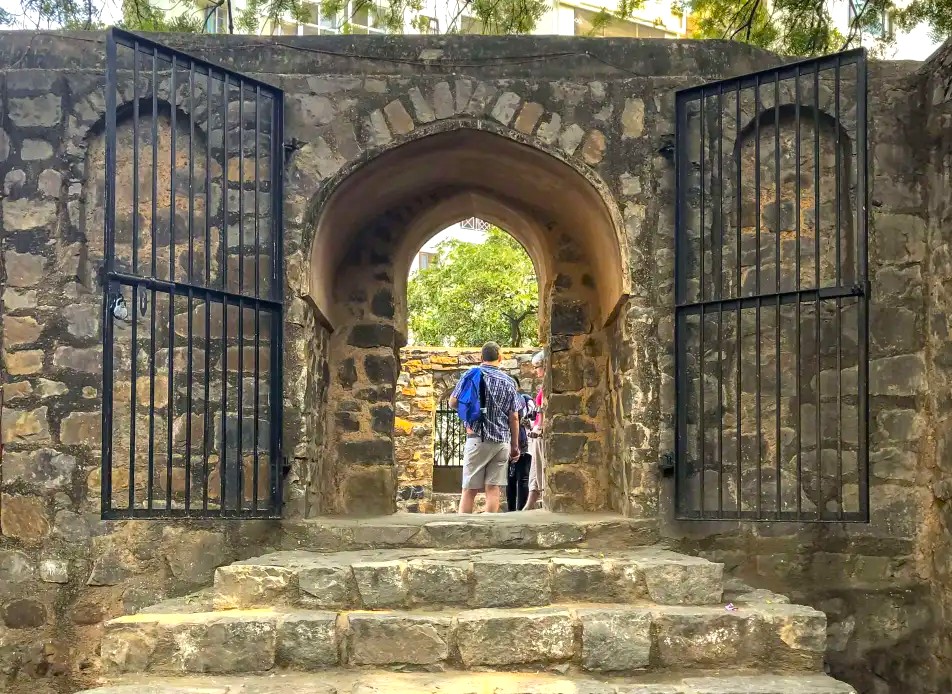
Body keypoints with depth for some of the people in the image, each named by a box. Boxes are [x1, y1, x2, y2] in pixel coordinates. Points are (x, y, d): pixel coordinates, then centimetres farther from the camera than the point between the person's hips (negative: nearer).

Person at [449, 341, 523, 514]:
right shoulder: (509, 381, 4)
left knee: (469, 489, 2)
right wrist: (515, 446, 12)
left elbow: (452, 402, 2)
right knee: (493, 488, 3)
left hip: (477, 438, -2)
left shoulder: (471, 375, -1)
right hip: (502, 441, 2)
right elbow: (514, 417, 4)